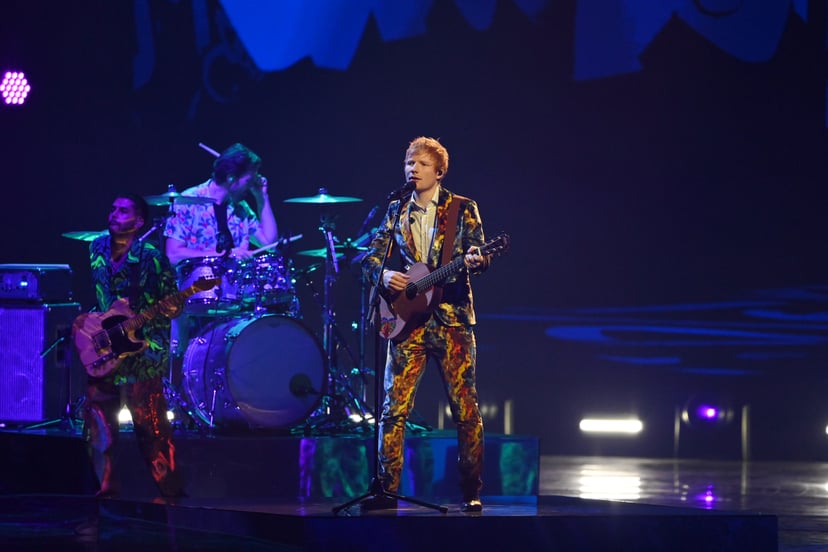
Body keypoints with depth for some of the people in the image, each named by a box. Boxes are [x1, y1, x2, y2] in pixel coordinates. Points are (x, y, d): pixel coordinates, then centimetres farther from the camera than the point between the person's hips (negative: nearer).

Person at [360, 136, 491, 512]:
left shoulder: (463, 209, 5)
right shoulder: (396, 211, 13)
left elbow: (479, 256, -1)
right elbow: (371, 256, 11)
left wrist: (476, 261, -25)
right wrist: (383, 274, -10)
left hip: (452, 319, -2)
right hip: (408, 321, 2)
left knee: (465, 408, -3)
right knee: (394, 407, -4)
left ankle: (471, 492, 5)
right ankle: (386, 489, -1)